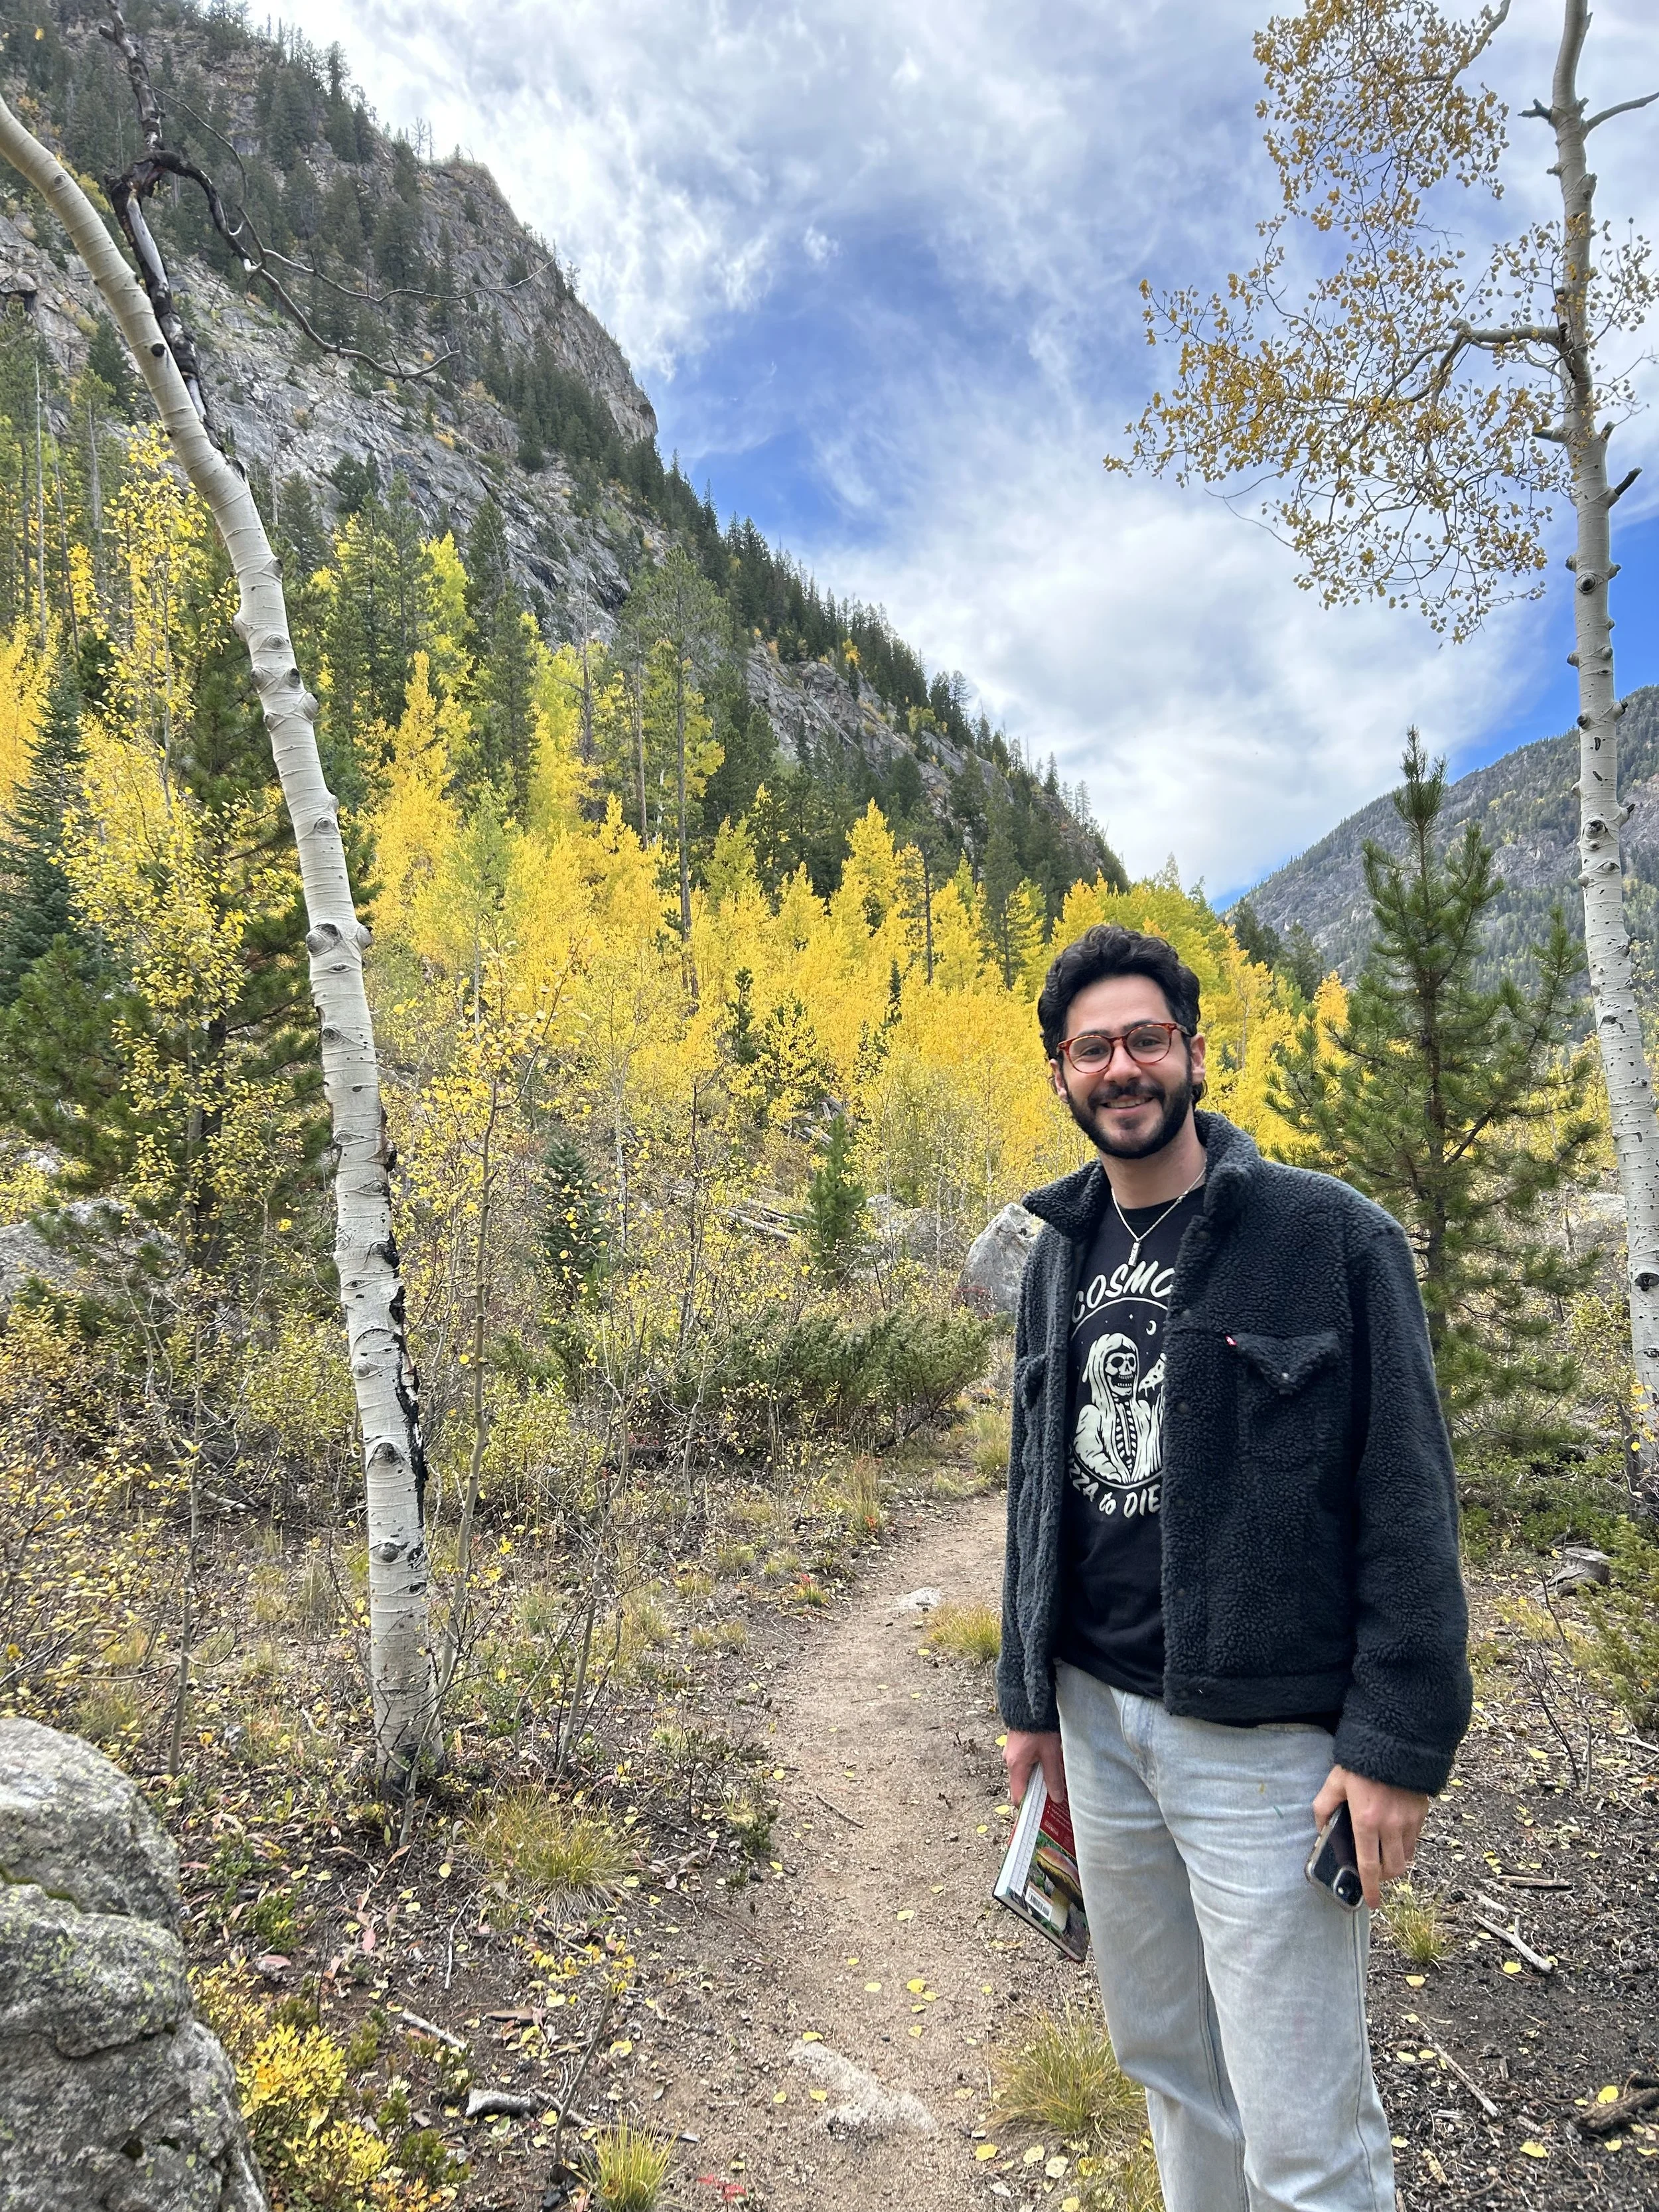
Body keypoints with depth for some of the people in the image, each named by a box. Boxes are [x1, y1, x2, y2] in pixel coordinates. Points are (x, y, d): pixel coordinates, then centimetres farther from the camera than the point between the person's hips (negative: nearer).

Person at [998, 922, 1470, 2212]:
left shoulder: (1333, 1235, -10)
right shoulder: (1060, 1257, 8)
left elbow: (1409, 1496, -10)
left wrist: (1399, 1740, -14)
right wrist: (1030, 1697, 14)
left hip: (1263, 1736, -5)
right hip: (1099, 1720, 6)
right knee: (1166, 2066, 20)